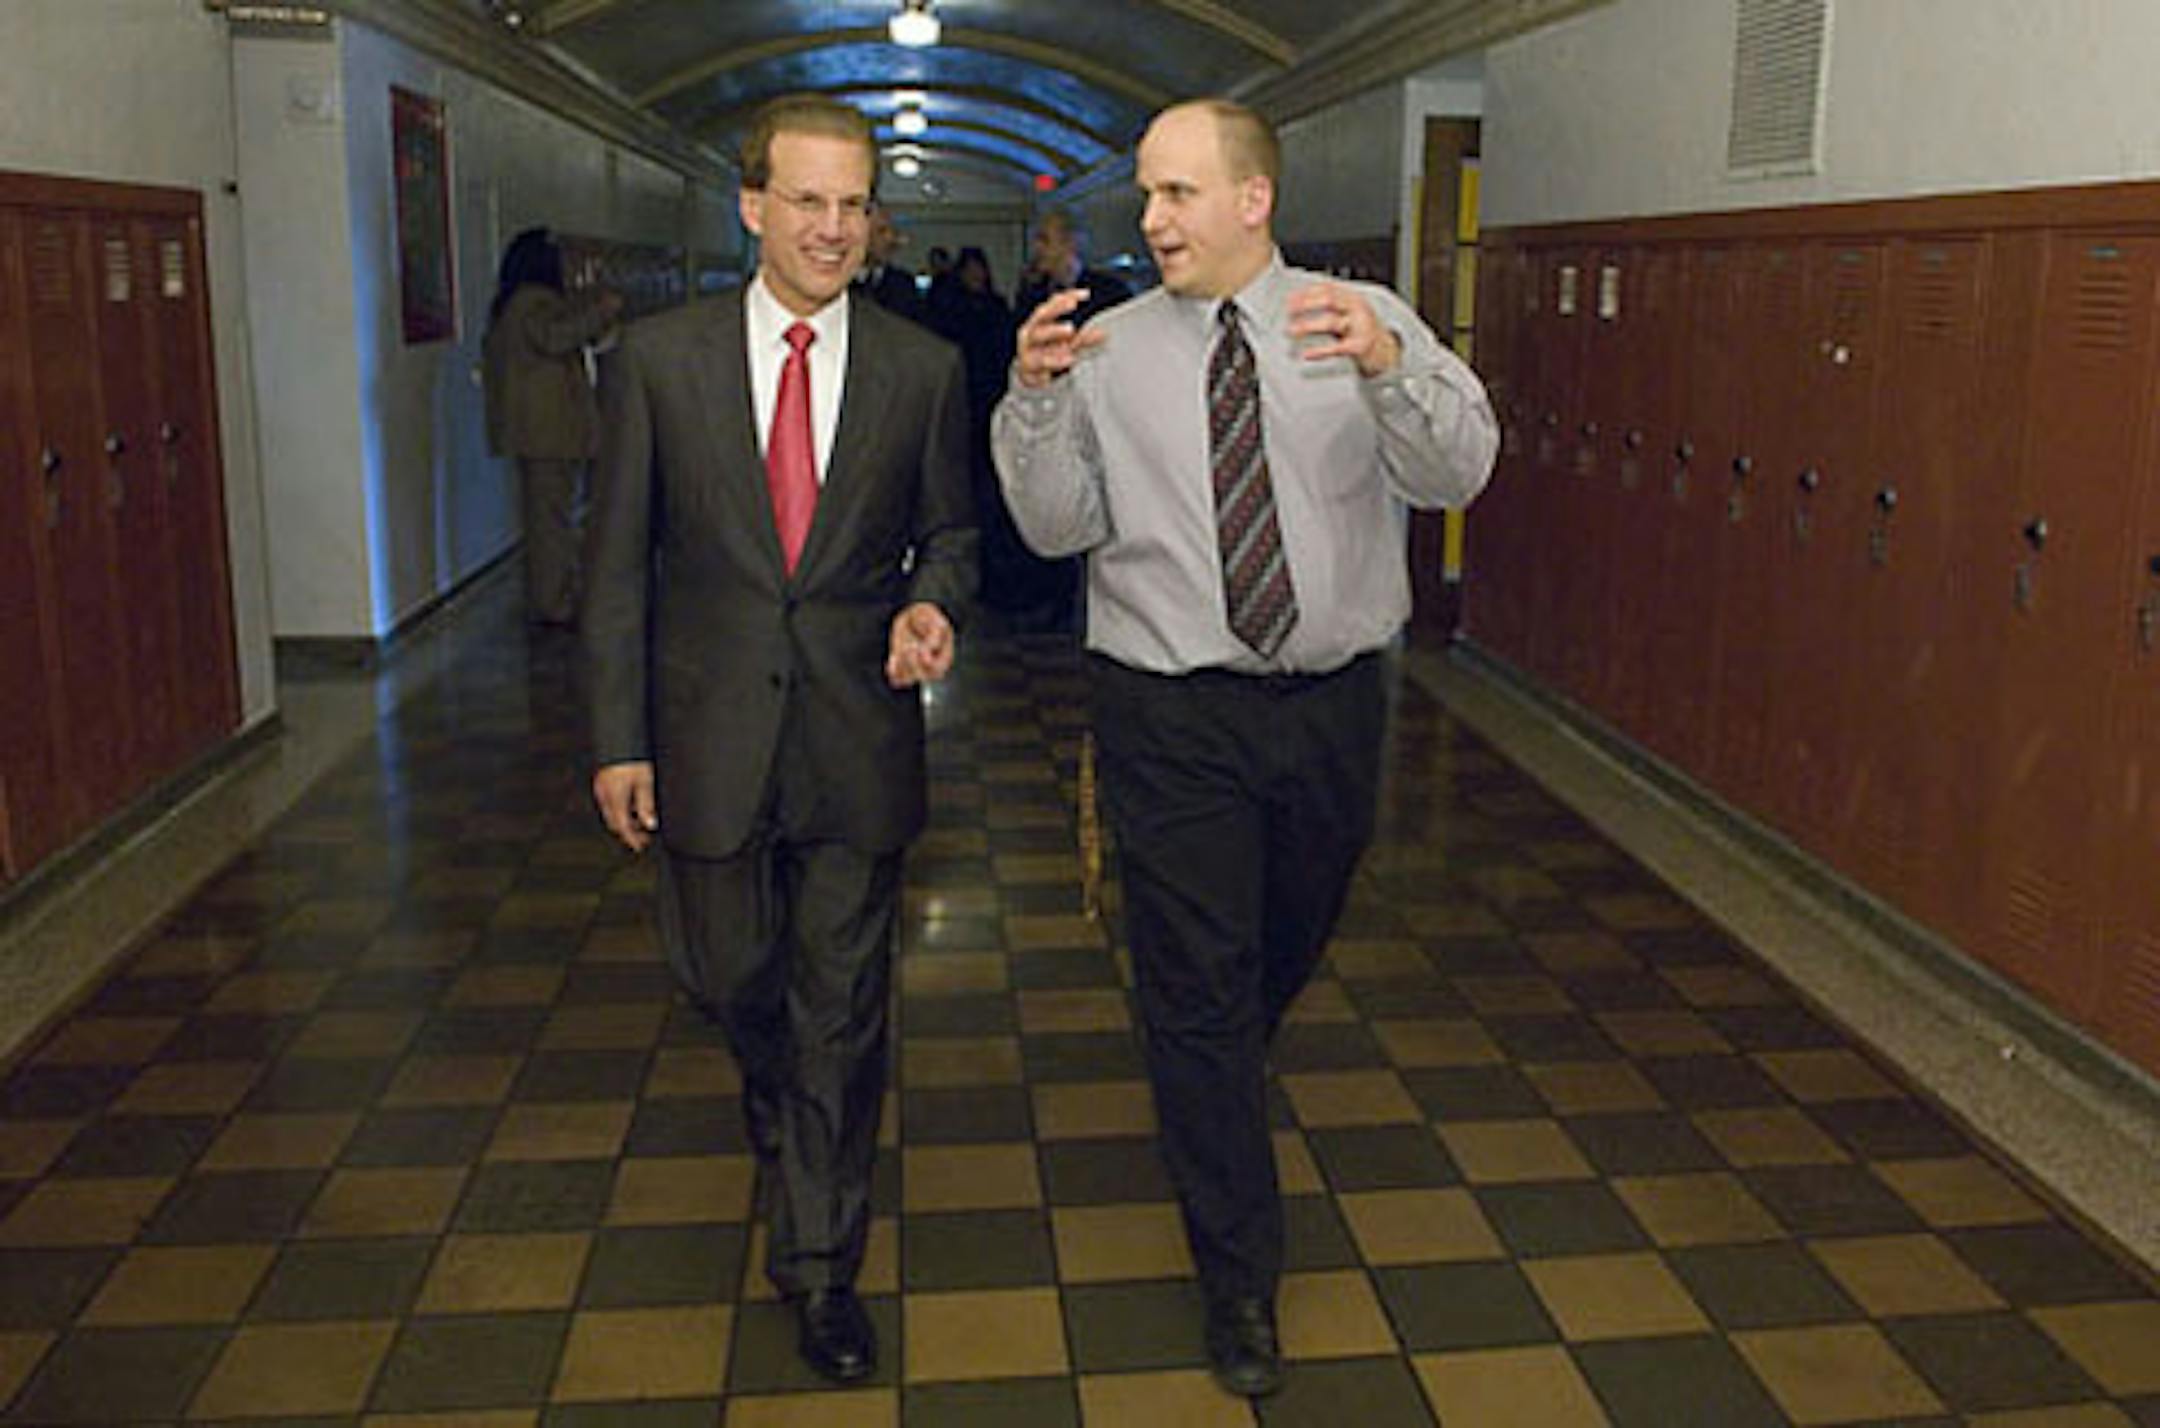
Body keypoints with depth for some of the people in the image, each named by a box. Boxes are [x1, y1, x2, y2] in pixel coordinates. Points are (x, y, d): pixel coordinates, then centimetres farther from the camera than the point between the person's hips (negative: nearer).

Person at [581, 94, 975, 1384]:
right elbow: (621, 561, 0)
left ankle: (823, 1266, 24)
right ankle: (780, 1100, 53)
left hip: (858, 737, 0)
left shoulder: (925, 370, -1)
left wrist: (932, 603, -14)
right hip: (709, 733, 1)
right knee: (729, 974, 17)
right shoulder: (658, 360, -2)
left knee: (843, 1009, 7)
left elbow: (950, 530, 9)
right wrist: (617, 738, -3)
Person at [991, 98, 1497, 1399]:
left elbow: (1457, 472, -17)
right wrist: (1036, 398, -21)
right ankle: (1242, 1276, 19)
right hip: (1171, 712, -1)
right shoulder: (1111, 350, 1)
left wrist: (1386, 365, -36)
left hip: (1333, 700, 1)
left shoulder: (1370, 323, -2)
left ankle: (1218, 1087, 56)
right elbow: (1061, 525, -5)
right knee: (1199, 986, 3)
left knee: (1289, 950, 22)